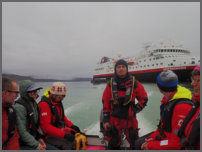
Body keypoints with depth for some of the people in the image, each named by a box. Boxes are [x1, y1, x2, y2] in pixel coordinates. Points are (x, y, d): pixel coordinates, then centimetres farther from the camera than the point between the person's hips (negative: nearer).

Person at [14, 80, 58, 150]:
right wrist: (36, 145, -17)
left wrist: (40, 138, 3)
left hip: (33, 140, 8)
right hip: (22, 144, -8)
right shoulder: (19, 107, -19)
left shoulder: (33, 104, 7)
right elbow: (22, 132, -21)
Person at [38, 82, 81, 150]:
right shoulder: (44, 104, -20)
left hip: (61, 130, 9)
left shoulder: (58, 102, 7)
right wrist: (64, 134, -28)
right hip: (50, 135, -9)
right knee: (70, 144, -28)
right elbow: (46, 127, -24)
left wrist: (71, 125, 2)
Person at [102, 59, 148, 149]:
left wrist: (135, 110, -6)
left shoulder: (134, 83, -3)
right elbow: (105, 102, 3)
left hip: (130, 119, 0)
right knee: (113, 144, 11)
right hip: (114, 119, 1)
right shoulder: (111, 84, 0)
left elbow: (144, 99, 6)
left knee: (135, 144, 11)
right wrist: (105, 120, 0)